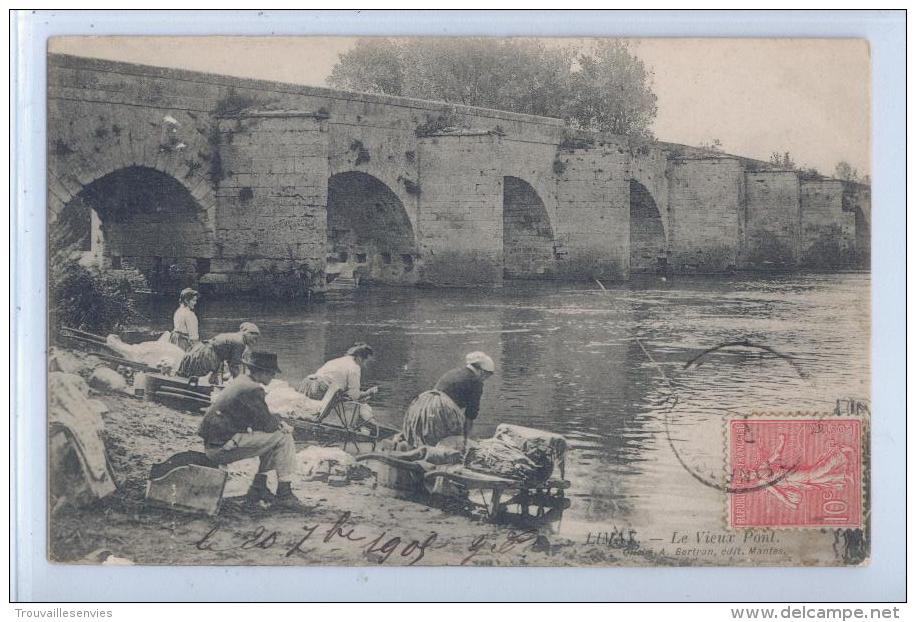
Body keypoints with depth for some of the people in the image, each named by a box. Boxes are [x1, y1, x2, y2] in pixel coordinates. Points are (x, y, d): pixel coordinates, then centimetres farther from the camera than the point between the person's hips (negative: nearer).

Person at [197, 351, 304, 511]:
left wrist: (278, 422, 9)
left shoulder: (239, 381, 15)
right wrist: (280, 424, 9)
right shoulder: (252, 389, -16)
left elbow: (262, 417, 24)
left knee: (272, 436, 18)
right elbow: (267, 424, -12)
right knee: (283, 437, -8)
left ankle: (258, 488, 15)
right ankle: (284, 494, -3)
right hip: (221, 448, -10)